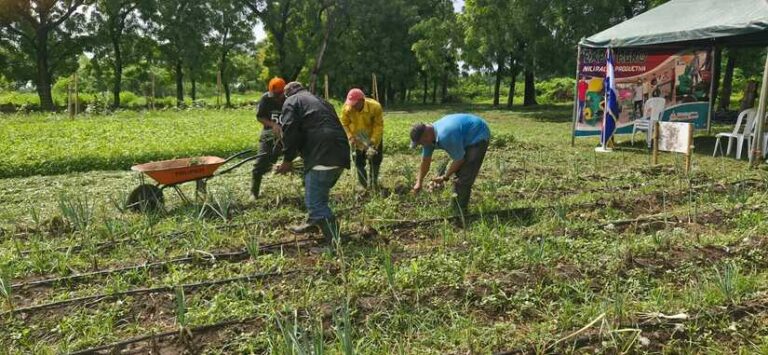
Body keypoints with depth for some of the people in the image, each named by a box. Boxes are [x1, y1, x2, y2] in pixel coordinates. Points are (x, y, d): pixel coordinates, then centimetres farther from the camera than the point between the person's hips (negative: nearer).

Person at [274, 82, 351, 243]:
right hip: (340, 156, 9)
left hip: (321, 157, -9)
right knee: (319, 195, 27)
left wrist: (287, 160, 3)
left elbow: (290, 131, -5)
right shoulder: (320, 101, 33)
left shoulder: (291, 101, 9)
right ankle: (313, 223, 43)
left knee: (315, 202, -7)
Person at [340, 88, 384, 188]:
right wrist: (350, 137, -23)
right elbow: (344, 124, -10)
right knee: (359, 162, 6)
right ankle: (364, 185, 20)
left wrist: (373, 142, -32)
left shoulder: (375, 107, -32)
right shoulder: (347, 108, -26)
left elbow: (379, 126, -25)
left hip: (374, 137, -1)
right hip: (358, 139, 2)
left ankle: (374, 183, 25)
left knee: (375, 160, 7)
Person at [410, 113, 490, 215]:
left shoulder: (445, 136, -36)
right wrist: (419, 182, 11)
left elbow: (459, 159, -22)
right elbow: (425, 160, 6)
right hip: (467, 137, 10)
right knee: (458, 173, 15)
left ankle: (459, 213, -2)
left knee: (464, 178, -12)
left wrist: (444, 177, -10)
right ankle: (456, 208, 28)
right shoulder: (428, 134, -7)